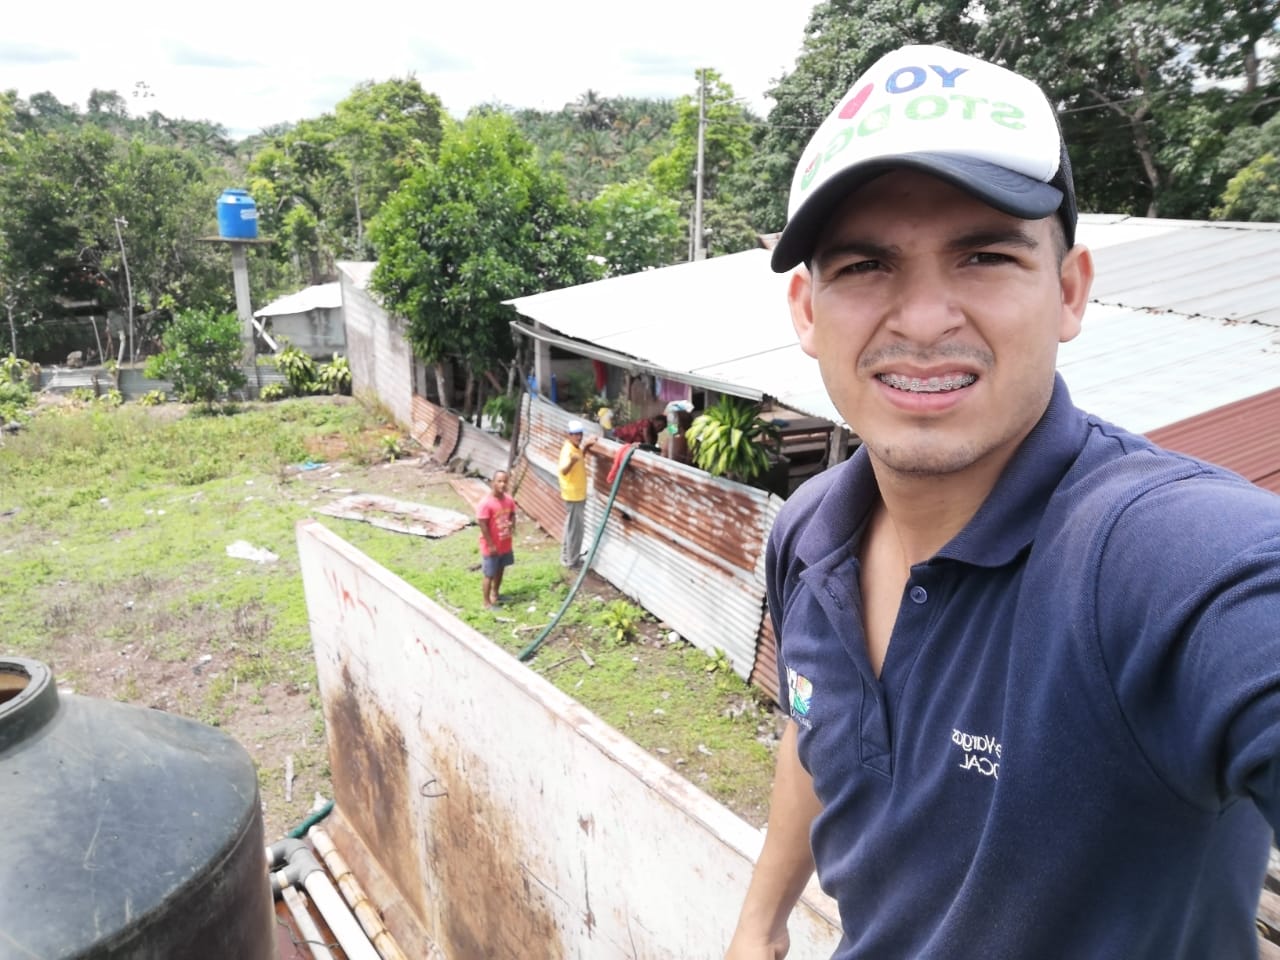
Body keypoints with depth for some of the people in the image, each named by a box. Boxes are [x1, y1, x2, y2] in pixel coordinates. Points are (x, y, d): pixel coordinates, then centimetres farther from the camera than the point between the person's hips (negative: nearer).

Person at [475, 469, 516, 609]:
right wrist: (491, 545, -18)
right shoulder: (486, 503, -25)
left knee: (500, 570, 24)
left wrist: (512, 524, -9)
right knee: (490, 575, 7)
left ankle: (495, 593, 45)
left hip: (506, 545, 7)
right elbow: (483, 526, -21)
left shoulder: (509, 499, -5)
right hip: (491, 547, -7)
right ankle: (487, 602, 22)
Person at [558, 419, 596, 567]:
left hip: (578, 493, 10)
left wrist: (585, 448, 15)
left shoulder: (576, 448, 5)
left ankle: (567, 557, 30)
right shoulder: (568, 450, -23)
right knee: (574, 528, 0)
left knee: (571, 526, 19)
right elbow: (563, 470, -40)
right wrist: (572, 461, -59)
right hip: (573, 494, -10)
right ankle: (572, 560, 11)